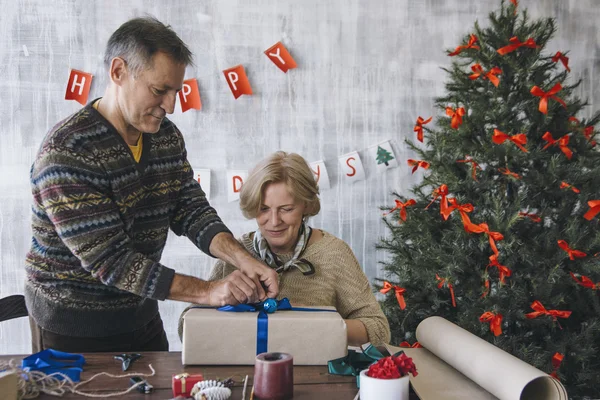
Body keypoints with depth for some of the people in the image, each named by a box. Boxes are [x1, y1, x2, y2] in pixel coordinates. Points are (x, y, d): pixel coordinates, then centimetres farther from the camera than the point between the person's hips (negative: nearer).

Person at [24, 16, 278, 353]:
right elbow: (108, 260, -28)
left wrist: (244, 261, -22)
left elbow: (192, 211, -3)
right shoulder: (67, 152, -25)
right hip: (74, 328, -7)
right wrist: (207, 291, -31)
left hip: (142, 315, 7)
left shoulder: (167, 137, -1)